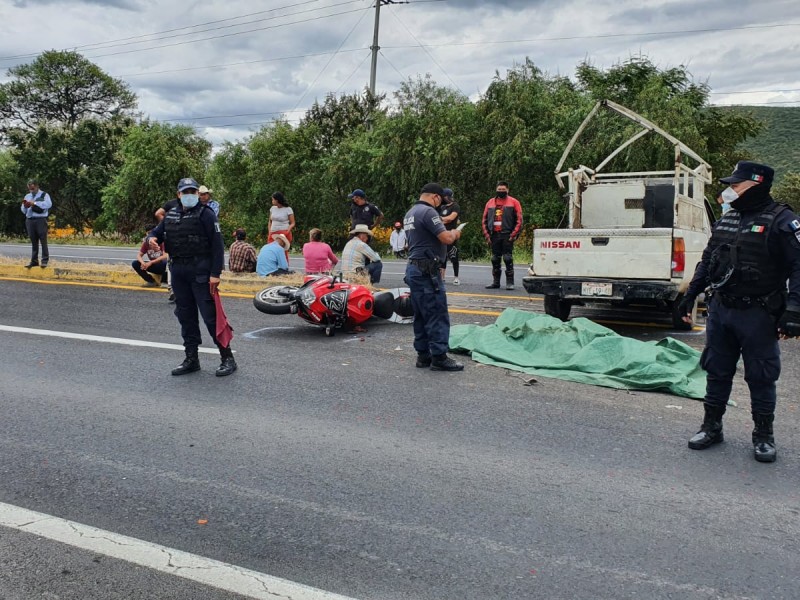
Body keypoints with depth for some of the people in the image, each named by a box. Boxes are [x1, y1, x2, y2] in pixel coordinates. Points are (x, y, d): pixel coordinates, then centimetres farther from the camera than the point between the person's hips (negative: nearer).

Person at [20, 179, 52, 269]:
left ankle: (45, 260, -3)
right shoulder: (27, 196, 19)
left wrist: (35, 203, -20)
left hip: (41, 220, -5)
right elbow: (23, 211, 18)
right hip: (30, 220, 5)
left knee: (43, 241, -5)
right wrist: (25, 206, -4)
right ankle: (34, 261, 10)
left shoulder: (44, 195, 3)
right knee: (33, 241, 7)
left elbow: (49, 204, -18)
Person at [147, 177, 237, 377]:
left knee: (210, 315, -7)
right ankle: (191, 359, 21)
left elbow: (217, 245, -10)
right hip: (178, 272, 7)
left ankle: (227, 358, 1)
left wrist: (215, 273, -17)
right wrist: (152, 239, -4)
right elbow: (156, 232, 22)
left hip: (200, 272, -7)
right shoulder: (171, 215, 13)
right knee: (185, 316, 11)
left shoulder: (206, 214, -5)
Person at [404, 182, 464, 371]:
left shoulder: (410, 213, 17)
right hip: (427, 270, -10)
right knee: (437, 314, -6)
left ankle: (423, 355, 16)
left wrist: (449, 235, 20)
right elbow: (446, 238, -20)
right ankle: (439, 357, -4)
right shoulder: (428, 212, -14)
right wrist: (455, 233, 1)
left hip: (414, 268, 10)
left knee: (421, 315, 12)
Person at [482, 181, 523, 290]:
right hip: (494, 236, 4)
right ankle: (495, 282, 16)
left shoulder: (513, 202, 3)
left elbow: (519, 219, -2)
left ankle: (510, 282, -2)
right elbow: (485, 219, 14)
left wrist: (514, 234, -10)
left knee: (508, 259, -6)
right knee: (495, 259, 9)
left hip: (507, 235, -4)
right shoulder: (490, 202, 14)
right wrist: (486, 234, 6)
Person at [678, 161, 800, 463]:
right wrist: (690, 294, 18)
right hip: (720, 311, 6)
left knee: (761, 377, 5)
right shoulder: (726, 219, 11)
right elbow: (707, 260, 20)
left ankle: (764, 436, 21)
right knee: (716, 371, 13)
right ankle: (711, 427, 27)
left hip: (758, 316, -6)